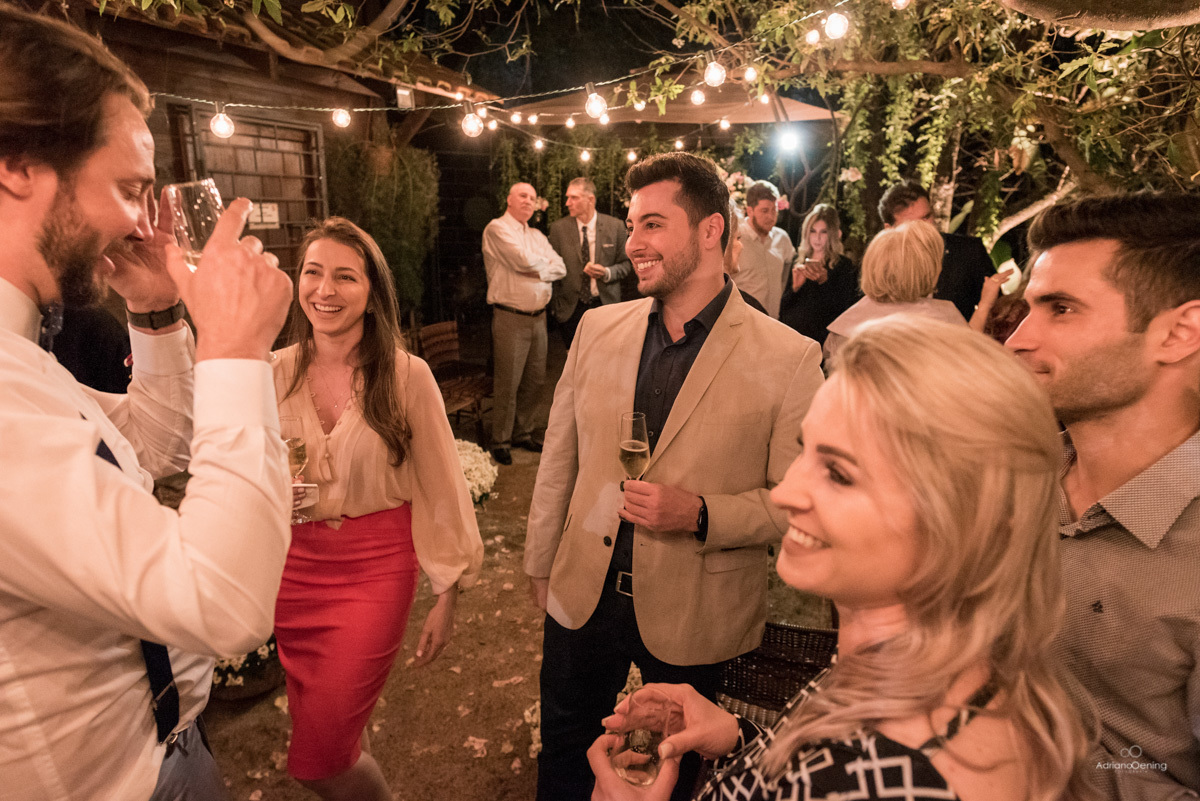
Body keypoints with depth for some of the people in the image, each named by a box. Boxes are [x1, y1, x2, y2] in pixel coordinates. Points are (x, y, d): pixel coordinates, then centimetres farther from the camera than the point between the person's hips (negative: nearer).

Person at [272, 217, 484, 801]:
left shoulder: (407, 376, -12)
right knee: (313, 728, 17)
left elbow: (439, 488, -6)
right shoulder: (275, 373, -2)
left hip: (376, 565, -4)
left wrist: (447, 596, -3)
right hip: (293, 563, 4)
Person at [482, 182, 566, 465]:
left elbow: (560, 267, 8)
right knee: (509, 384, -3)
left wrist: (537, 271, -10)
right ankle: (500, 441, 11)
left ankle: (523, 433, 26)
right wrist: (545, 262, 1)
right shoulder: (497, 229, -4)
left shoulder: (536, 236, 19)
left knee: (535, 380, 11)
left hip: (538, 316, 7)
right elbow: (524, 260, -19)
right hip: (511, 317, -7)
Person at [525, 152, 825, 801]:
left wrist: (700, 514, -26)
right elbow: (558, 457, 5)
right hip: (582, 596, 4)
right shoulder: (598, 328, -3)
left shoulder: (789, 358, -16)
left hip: (693, 618, -3)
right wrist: (540, 564, 11)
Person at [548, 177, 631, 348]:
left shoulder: (615, 226, -2)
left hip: (606, 304, 0)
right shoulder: (558, 228, -2)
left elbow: (626, 263, 6)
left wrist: (607, 272, -15)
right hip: (571, 309, 0)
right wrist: (554, 305, 0)